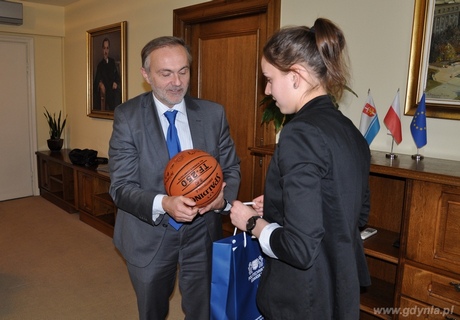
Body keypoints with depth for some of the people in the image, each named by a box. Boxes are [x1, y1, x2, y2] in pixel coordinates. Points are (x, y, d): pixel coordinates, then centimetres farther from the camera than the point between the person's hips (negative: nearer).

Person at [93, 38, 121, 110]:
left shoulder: (112, 61, 14)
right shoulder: (100, 65, 0)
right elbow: (97, 80, -5)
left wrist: (116, 83, 1)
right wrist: (100, 84, -26)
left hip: (115, 94, 4)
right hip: (107, 95, -4)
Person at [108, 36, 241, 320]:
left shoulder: (213, 113, -5)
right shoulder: (127, 116, -11)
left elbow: (232, 168, 2)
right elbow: (121, 187, -14)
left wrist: (223, 196, -20)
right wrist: (163, 204, -33)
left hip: (203, 233, 1)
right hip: (149, 237, -1)